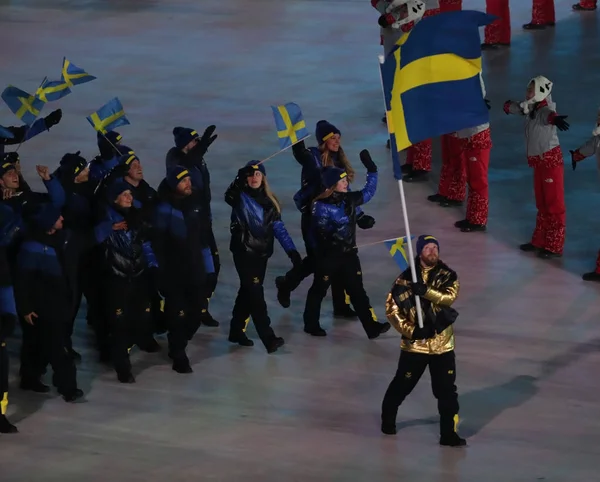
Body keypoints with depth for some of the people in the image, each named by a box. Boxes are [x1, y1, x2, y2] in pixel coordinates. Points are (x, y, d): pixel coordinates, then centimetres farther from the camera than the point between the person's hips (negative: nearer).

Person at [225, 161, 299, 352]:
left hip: (262, 253, 6)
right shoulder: (241, 197, -7)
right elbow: (230, 197, -32)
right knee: (255, 293, -10)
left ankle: (237, 331, 28)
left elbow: (279, 228, 6)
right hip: (244, 252, -6)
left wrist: (291, 251, -3)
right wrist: (239, 180, -49)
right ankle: (268, 338, -14)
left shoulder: (269, 202, 8)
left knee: (248, 292, 14)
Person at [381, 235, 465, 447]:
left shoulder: (447, 275, -1)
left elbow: (450, 296, -20)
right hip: (415, 343, -1)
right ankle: (388, 418, 37)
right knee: (402, 384, 12)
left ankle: (448, 433, 9)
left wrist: (426, 291, -34)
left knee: (446, 390, 0)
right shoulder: (406, 278, -6)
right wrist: (409, 330, -15)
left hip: (442, 343, 1)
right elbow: (391, 308, -6)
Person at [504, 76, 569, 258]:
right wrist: (510, 106, 6)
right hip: (537, 161, 9)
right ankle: (539, 241, 28)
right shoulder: (530, 109, 4)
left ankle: (554, 247, 2)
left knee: (554, 203, -2)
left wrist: (555, 119, -64)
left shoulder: (545, 109, -19)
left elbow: (548, 115, -45)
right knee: (541, 203, 18)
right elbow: (515, 108, 24)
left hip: (551, 159, -9)